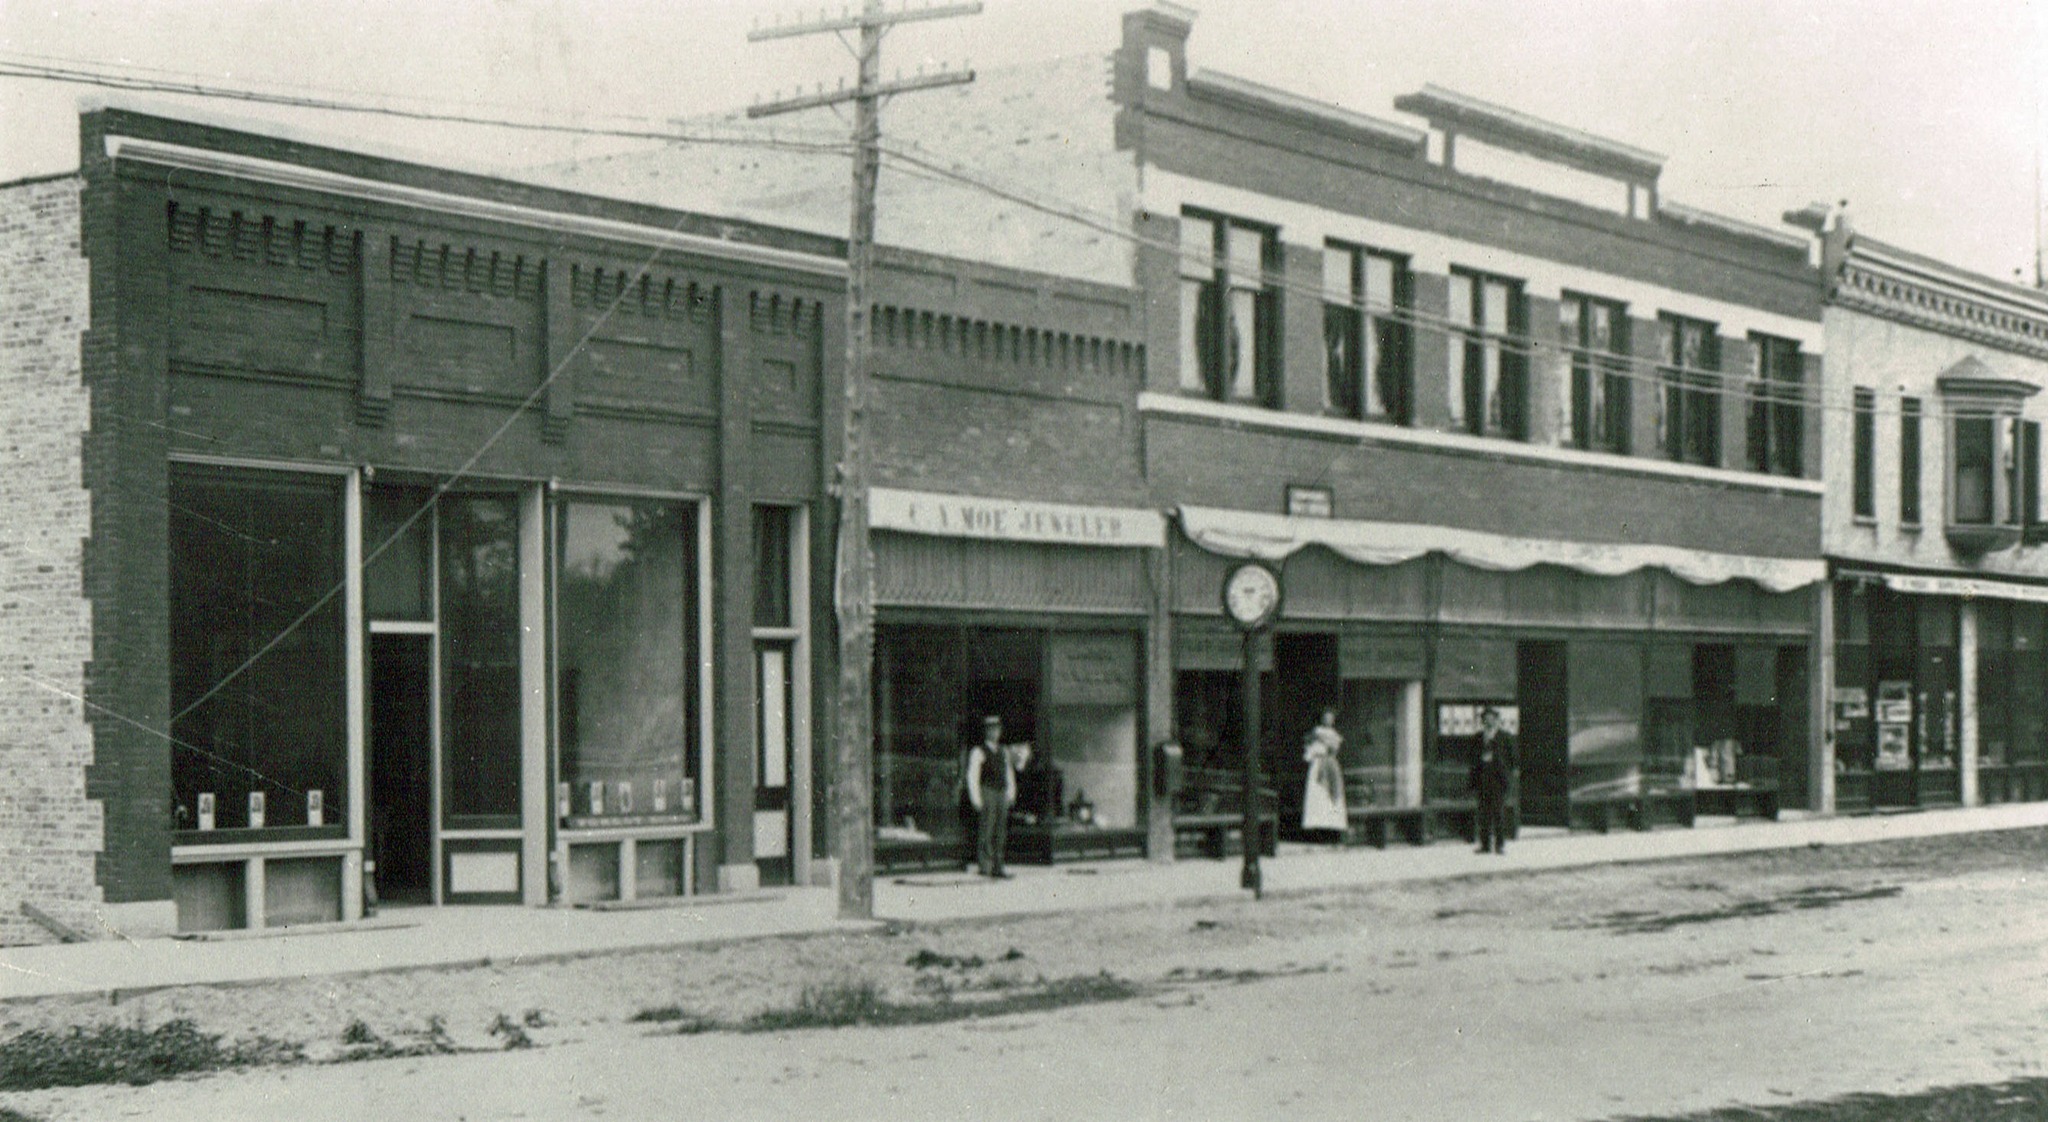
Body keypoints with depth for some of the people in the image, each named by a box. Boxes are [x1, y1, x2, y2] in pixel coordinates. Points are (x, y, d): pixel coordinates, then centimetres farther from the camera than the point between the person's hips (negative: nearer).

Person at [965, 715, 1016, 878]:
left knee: (1000, 833, 5)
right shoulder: (978, 752, -2)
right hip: (987, 793, -6)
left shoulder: (1003, 753, 18)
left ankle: (997, 868, 8)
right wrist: (977, 800, -13)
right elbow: (972, 776, -7)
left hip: (1002, 795, 6)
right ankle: (984, 866, -9)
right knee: (986, 831, -10)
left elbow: (1009, 774, 24)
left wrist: (1011, 795, 15)